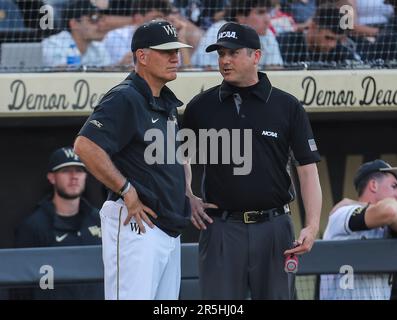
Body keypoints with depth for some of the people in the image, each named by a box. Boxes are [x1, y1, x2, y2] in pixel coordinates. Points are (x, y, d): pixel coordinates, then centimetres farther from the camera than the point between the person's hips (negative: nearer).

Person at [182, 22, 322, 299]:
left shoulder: (287, 107, 2)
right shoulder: (201, 107, 6)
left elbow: (308, 168, -1)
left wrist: (312, 225, -12)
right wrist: (189, 199, 6)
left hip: (273, 226, -1)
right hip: (221, 227, 1)